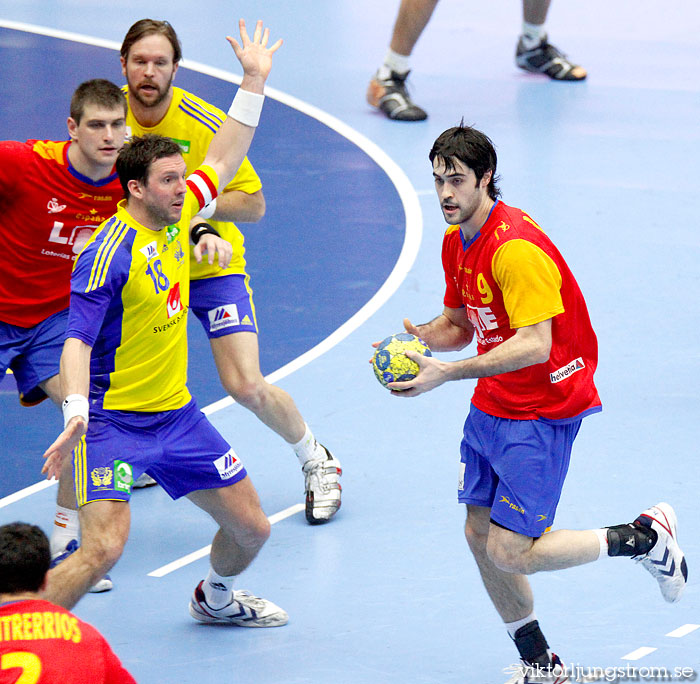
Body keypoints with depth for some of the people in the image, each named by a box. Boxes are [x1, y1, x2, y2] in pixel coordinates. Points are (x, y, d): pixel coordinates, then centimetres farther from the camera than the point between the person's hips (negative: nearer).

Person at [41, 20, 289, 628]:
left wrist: (254, 80, 13)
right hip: (113, 419, -8)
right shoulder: (108, 253, -19)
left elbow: (224, 159, 18)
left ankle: (215, 598, 44)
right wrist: (76, 416, -37)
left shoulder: (179, 218, 3)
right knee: (105, 546, -23)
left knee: (252, 527, 13)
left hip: (177, 413, 8)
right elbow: (77, 342, -23)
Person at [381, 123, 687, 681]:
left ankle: (644, 538, 6)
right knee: (480, 536, 8)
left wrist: (447, 373, -32)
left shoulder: (516, 247, -24)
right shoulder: (456, 242, 7)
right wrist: (422, 338, -5)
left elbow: (534, 346, -29)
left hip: (544, 409, -9)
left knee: (510, 552, -12)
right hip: (491, 405, 9)